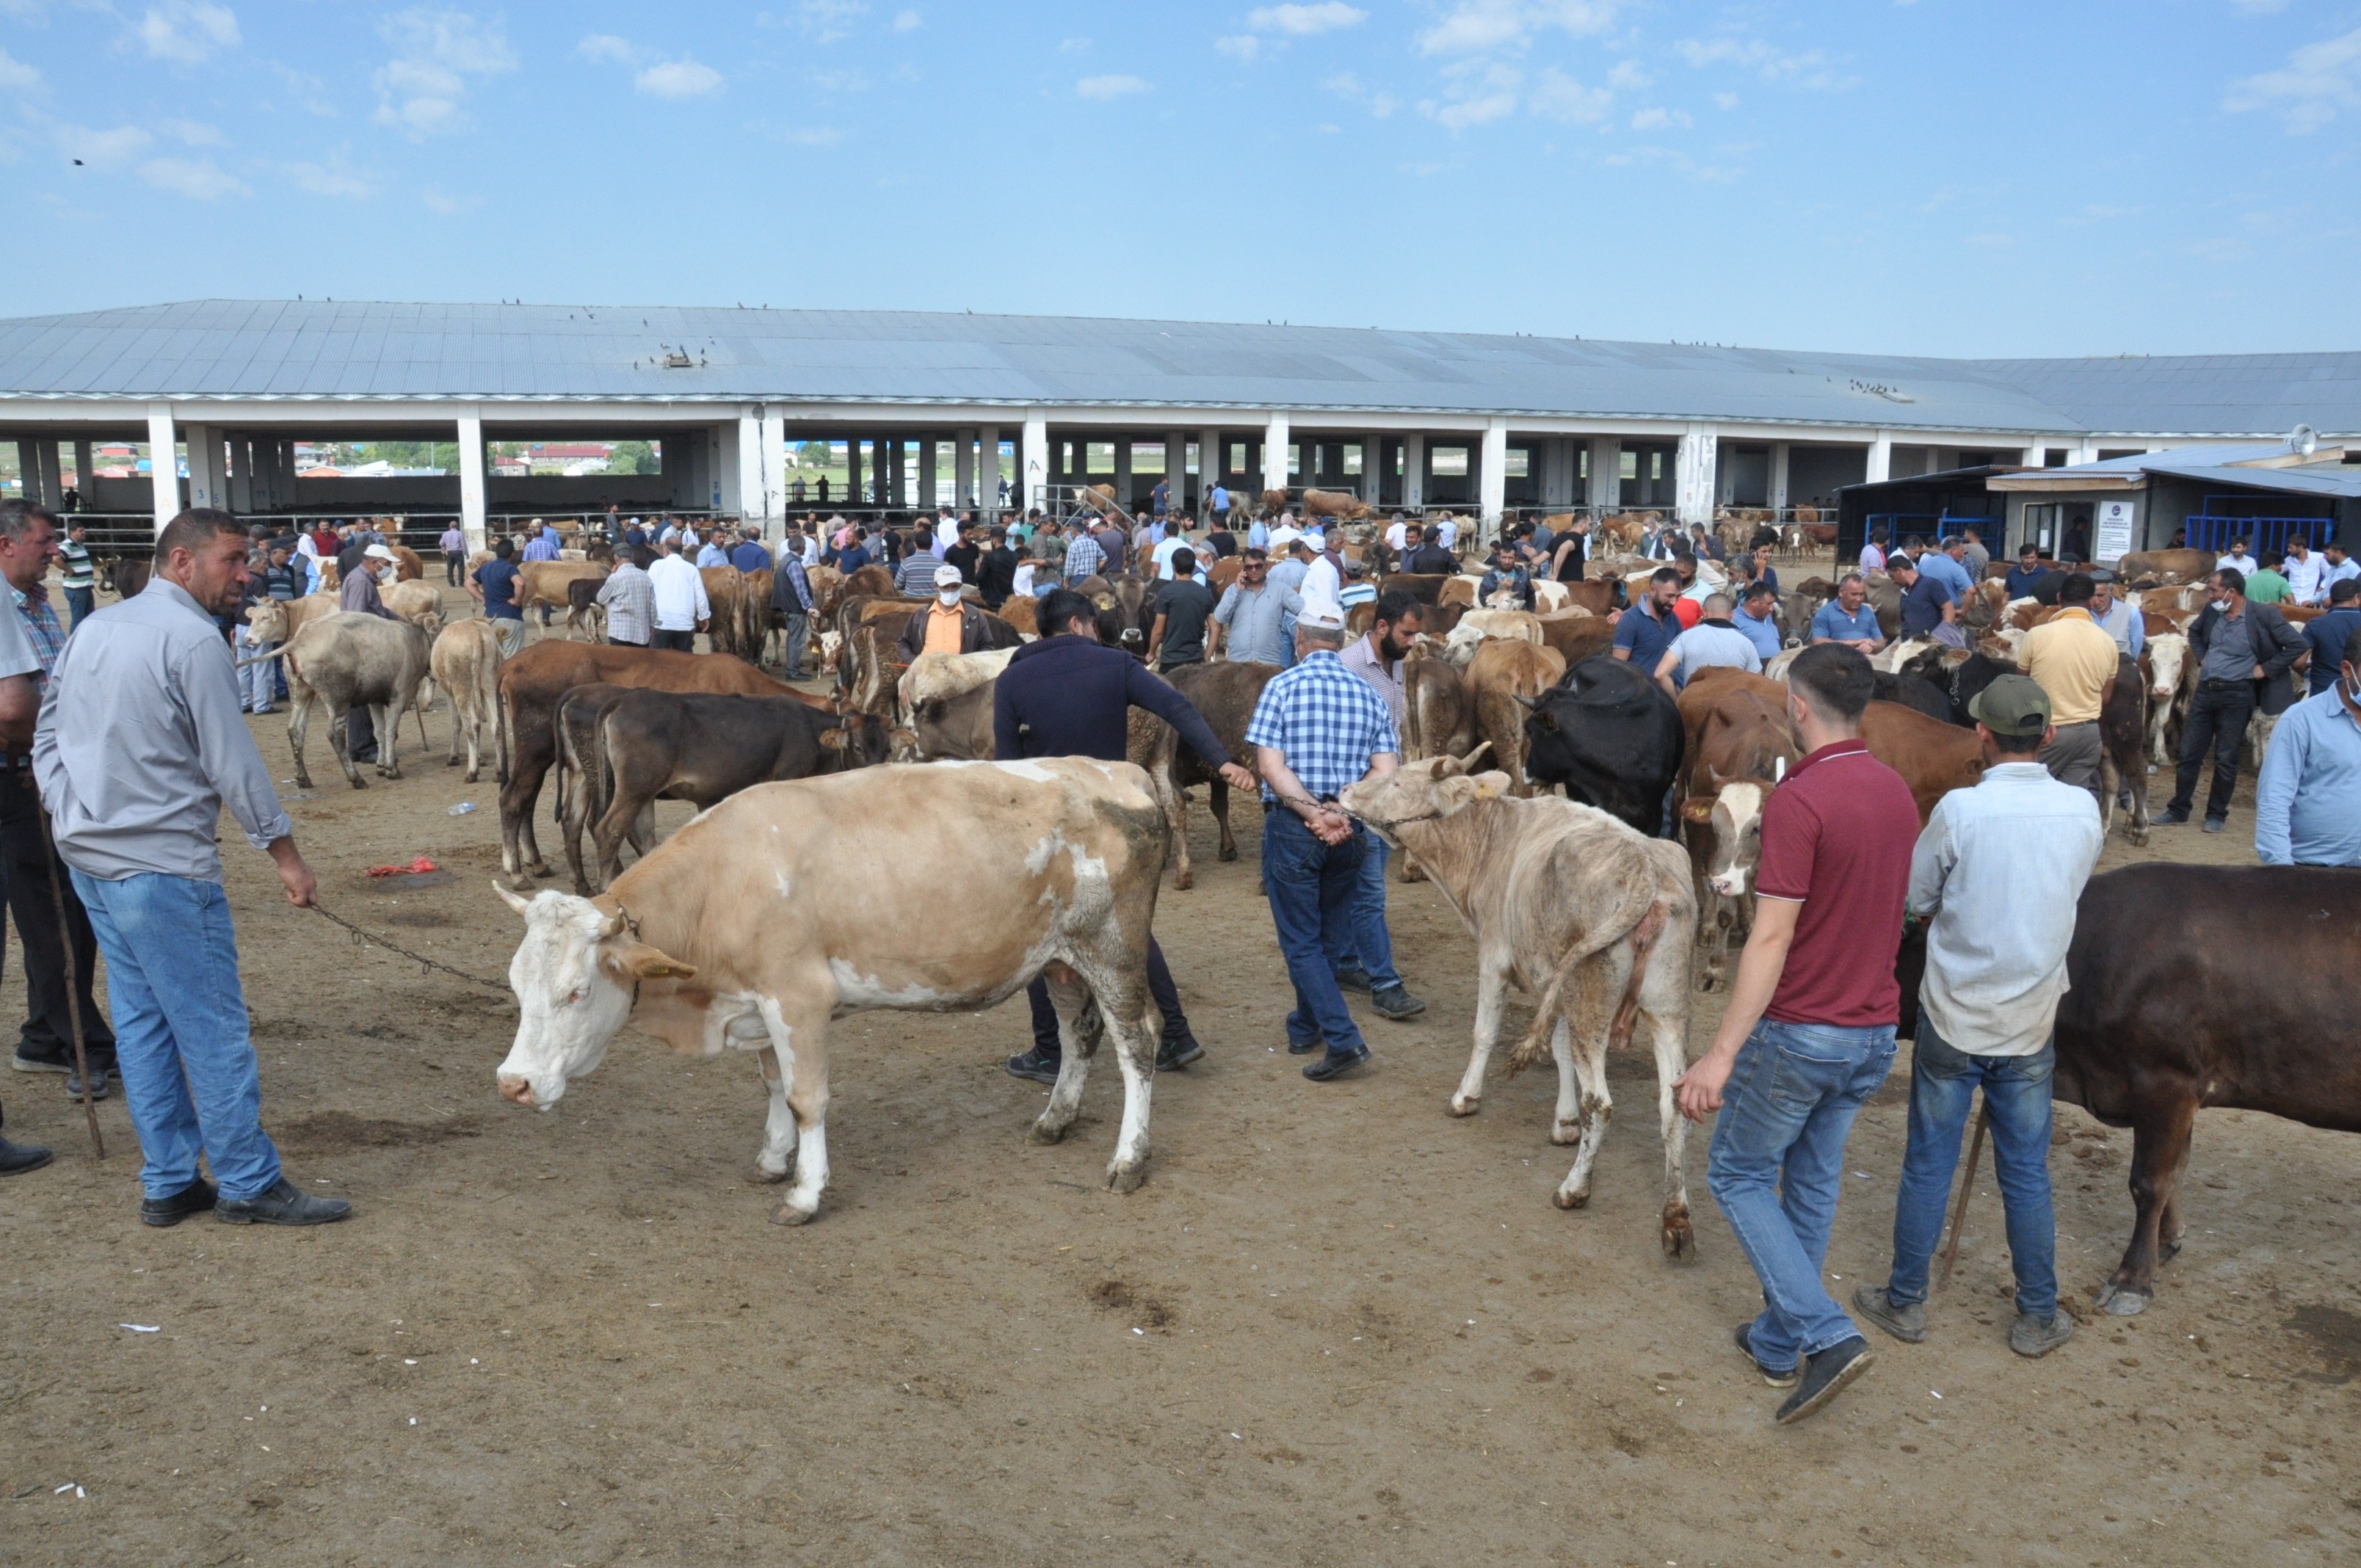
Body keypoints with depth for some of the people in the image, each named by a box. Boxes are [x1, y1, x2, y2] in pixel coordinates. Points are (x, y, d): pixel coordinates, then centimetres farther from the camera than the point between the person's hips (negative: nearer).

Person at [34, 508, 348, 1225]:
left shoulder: (94, 628, 13)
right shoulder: (193, 639, -14)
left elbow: (48, 734, 16)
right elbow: (232, 761, -15)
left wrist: (70, 817, 17)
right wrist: (286, 854, -9)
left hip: (88, 856, 9)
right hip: (162, 864, -9)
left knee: (141, 1024, 13)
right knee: (212, 1027, -2)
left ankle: (168, 1183, 19)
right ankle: (249, 1184, 5)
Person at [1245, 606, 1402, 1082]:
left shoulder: (1282, 686, -5)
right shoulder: (1369, 695, 6)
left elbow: (1270, 765, -15)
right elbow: (1384, 773, -4)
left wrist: (1312, 811, -16)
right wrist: (1340, 808, -10)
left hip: (1291, 827, -4)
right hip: (1351, 831, 4)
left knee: (1302, 942, 3)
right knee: (1330, 935, 19)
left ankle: (1343, 1038, -9)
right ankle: (1305, 1027, 33)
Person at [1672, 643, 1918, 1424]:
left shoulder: (1798, 800, -21)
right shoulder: (1897, 791, 4)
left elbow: (1772, 938, -25)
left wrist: (1721, 1054, -24)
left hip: (1799, 1034, -7)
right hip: (1874, 1032, 8)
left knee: (1739, 1175, 9)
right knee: (1813, 1184, 19)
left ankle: (1824, 1334, -2)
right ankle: (1779, 1342, 31)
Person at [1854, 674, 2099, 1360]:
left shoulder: (1959, 809, -17)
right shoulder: (2083, 810, -6)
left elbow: (1918, 900, -5)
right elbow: (2073, 891, 9)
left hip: (1951, 1019, -2)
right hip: (2032, 1023, 3)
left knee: (1927, 1167, 11)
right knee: (2027, 1175, 15)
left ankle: (1905, 1302, 23)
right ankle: (2039, 1318, 25)